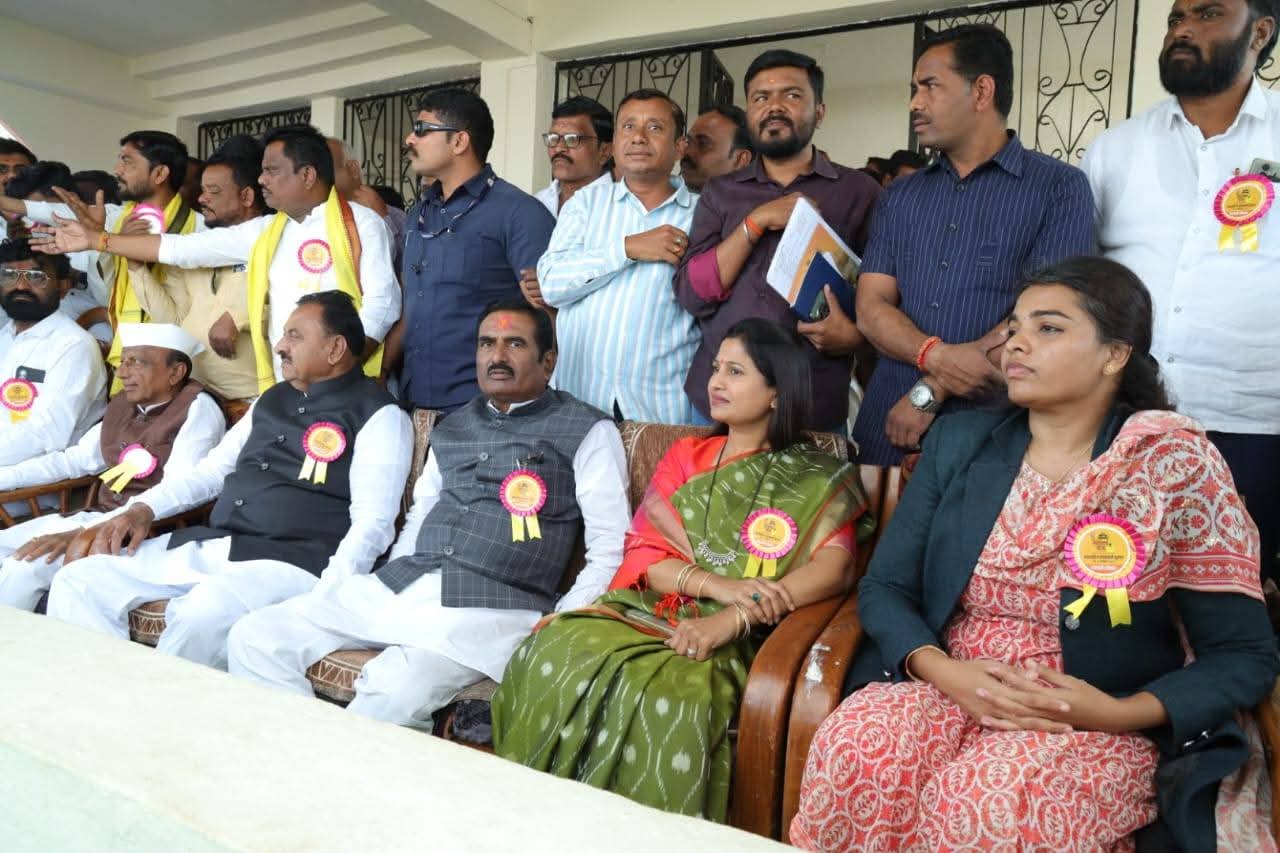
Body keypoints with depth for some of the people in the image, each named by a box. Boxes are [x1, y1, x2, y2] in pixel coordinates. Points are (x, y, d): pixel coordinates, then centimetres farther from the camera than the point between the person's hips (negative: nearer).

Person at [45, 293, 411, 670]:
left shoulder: (377, 415, -5)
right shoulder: (274, 399, 19)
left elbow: (373, 523, -14)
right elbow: (212, 469, 26)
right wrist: (144, 508, 11)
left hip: (288, 562, -8)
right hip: (205, 546, 8)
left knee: (203, 614, -35)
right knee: (78, 580, -1)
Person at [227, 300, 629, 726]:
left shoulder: (587, 431, 4)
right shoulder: (450, 429, 22)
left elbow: (610, 552, -2)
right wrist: (385, 589, 10)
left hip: (494, 605, -6)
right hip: (396, 586, 6)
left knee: (396, 689, -33)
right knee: (255, 638, -7)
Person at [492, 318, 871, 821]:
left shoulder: (819, 480, 8)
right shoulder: (685, 456, 18)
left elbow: (833, 569, -9)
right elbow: (641, 550, 8)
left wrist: (730, 620, -23)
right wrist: (716, 584, -13)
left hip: (735, 637, -3)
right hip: (646, 609, 4)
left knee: (668, 700, -37)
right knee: (553, 655, -28)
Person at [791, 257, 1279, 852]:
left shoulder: (1175, 465, -5)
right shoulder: (958, 442, 4)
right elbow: (884, 588, 2)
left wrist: (1120, 714, -18)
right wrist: (945, 672, -17)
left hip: (1100, 725, -2)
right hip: (949, 687, 3)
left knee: (989, 803, -32)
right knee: (848, 756, -27)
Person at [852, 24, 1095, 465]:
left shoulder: (1059, 188, -1)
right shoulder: (898, 197, 11)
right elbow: (871, 307, 2)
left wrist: (929, 392, -14)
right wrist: (937, 356, -17)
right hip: (889, 427, 4)